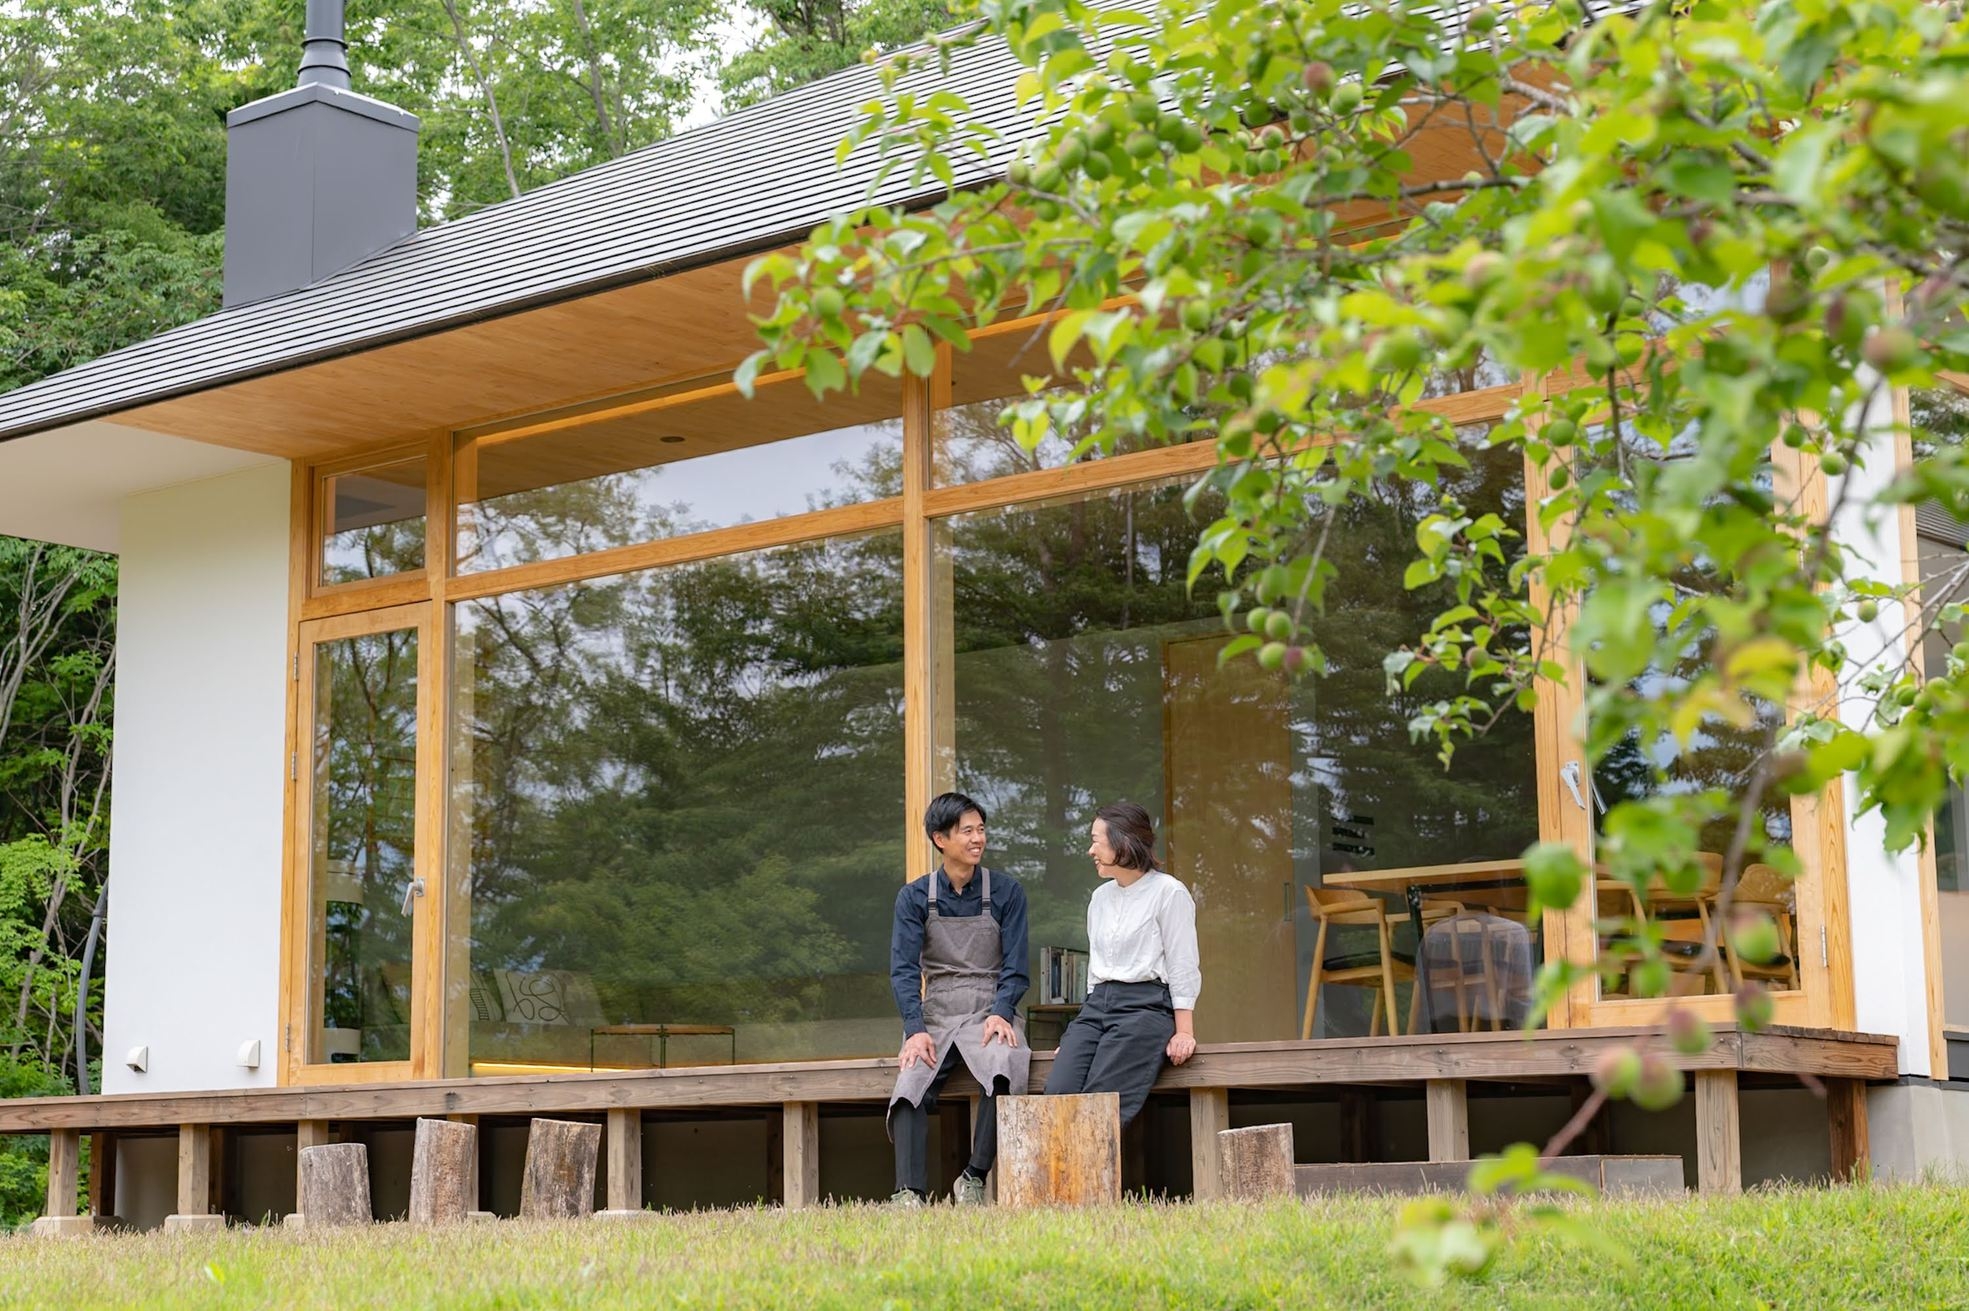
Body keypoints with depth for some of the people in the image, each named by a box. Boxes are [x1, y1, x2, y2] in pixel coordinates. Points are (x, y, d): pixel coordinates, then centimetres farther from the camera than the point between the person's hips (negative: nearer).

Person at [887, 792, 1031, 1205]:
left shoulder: (1006, 893, 6)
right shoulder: (914, 897, 7)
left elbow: (1015, 966, 3)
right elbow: (904, 969, -1)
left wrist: (1000, 1013, -16)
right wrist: (915, 1029, -16)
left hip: (990, 1013, -1)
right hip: (935, 1016, 1)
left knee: (1006, 1067, -34)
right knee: (910, 1086, -28)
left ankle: (974, 1180, -25)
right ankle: (909, 1195, -32)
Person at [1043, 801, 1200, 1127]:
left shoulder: (1168, 892, -1)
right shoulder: (1100, 897, 21)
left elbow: (1182, 968, -3)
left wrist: (1184, 1031, -11)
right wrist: (1079, 1035, 18)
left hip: (1146, 1006, -6)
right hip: (1097, 1004, 6)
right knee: (1058, 1093, -20)